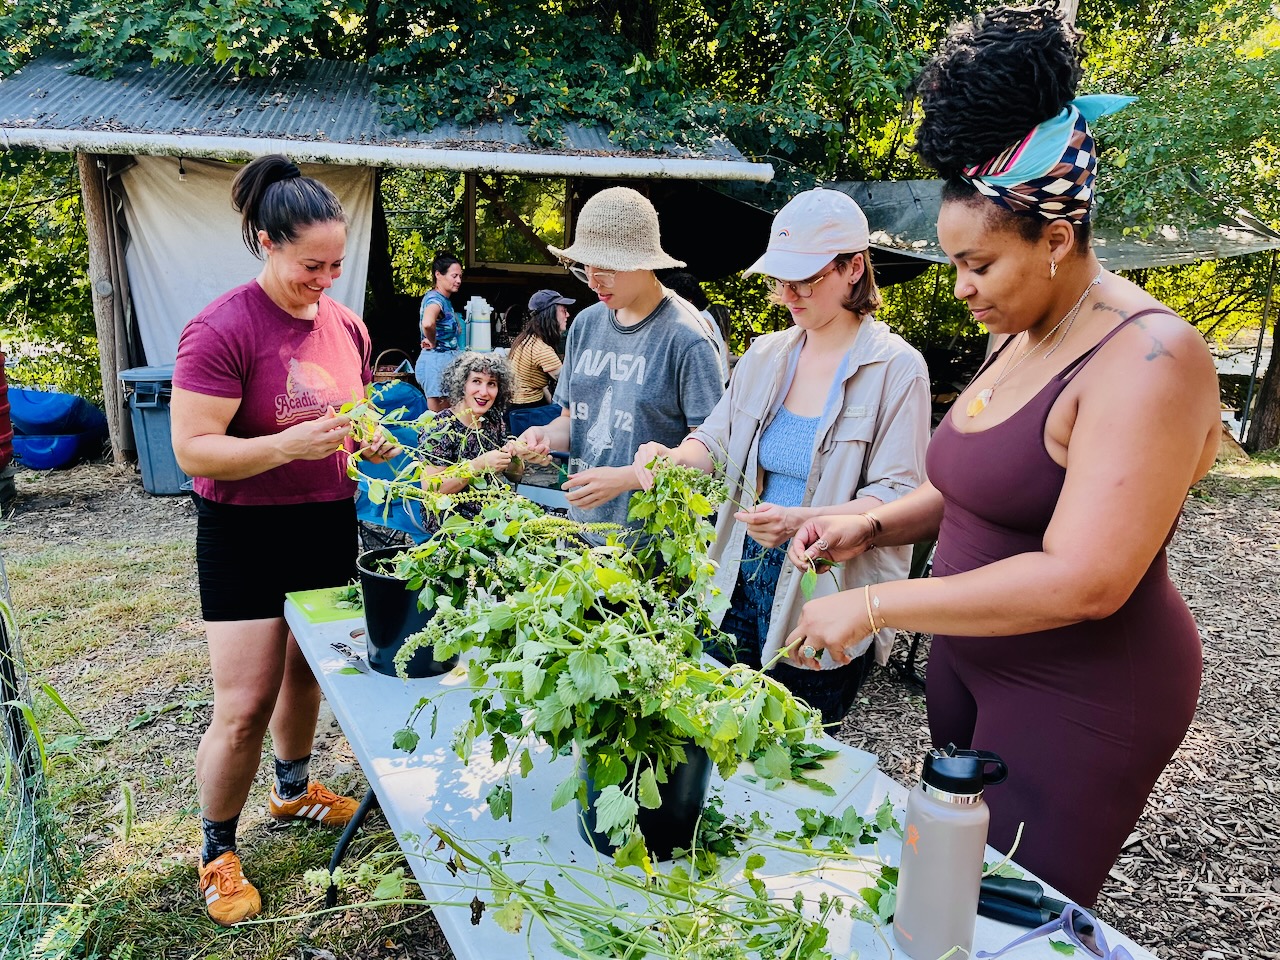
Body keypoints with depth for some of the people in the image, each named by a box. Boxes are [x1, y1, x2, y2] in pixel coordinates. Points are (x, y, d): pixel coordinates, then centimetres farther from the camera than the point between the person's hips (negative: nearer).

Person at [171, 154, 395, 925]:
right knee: (245, 708, 0)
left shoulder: (347, 326, 4)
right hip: (247, 536, -6)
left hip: (329, 525, 7)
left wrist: (371, 441, -4)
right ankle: (218, 852, 23)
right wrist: (290, 444, -32)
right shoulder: (222, 331, -18)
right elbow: (193, 451, -20)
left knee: (308, 673, 21)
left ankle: (295, 790, 47)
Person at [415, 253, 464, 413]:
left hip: (446, 361, 10)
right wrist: (433, 342, -21)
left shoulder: (445, 299, 12)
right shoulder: (435, 299, -17)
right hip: (436, 361, -10)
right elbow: (427, 323, -39)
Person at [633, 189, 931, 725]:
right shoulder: (766, 354, 7)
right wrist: (671, 458, -11)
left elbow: (898, 496, -15)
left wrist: (801, 520, -30)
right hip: (743, 577, 5)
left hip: (825, 597, -5)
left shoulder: (896, 368, -9)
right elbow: (717, 439, 12)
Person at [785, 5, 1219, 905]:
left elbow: (1083, 581, -29)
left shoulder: (1147, 359, -22)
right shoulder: (1024, 336, 6)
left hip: (1079, 694, -8)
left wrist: (874, 605, -24)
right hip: (972, 659, 8)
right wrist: (874, 525, -1)